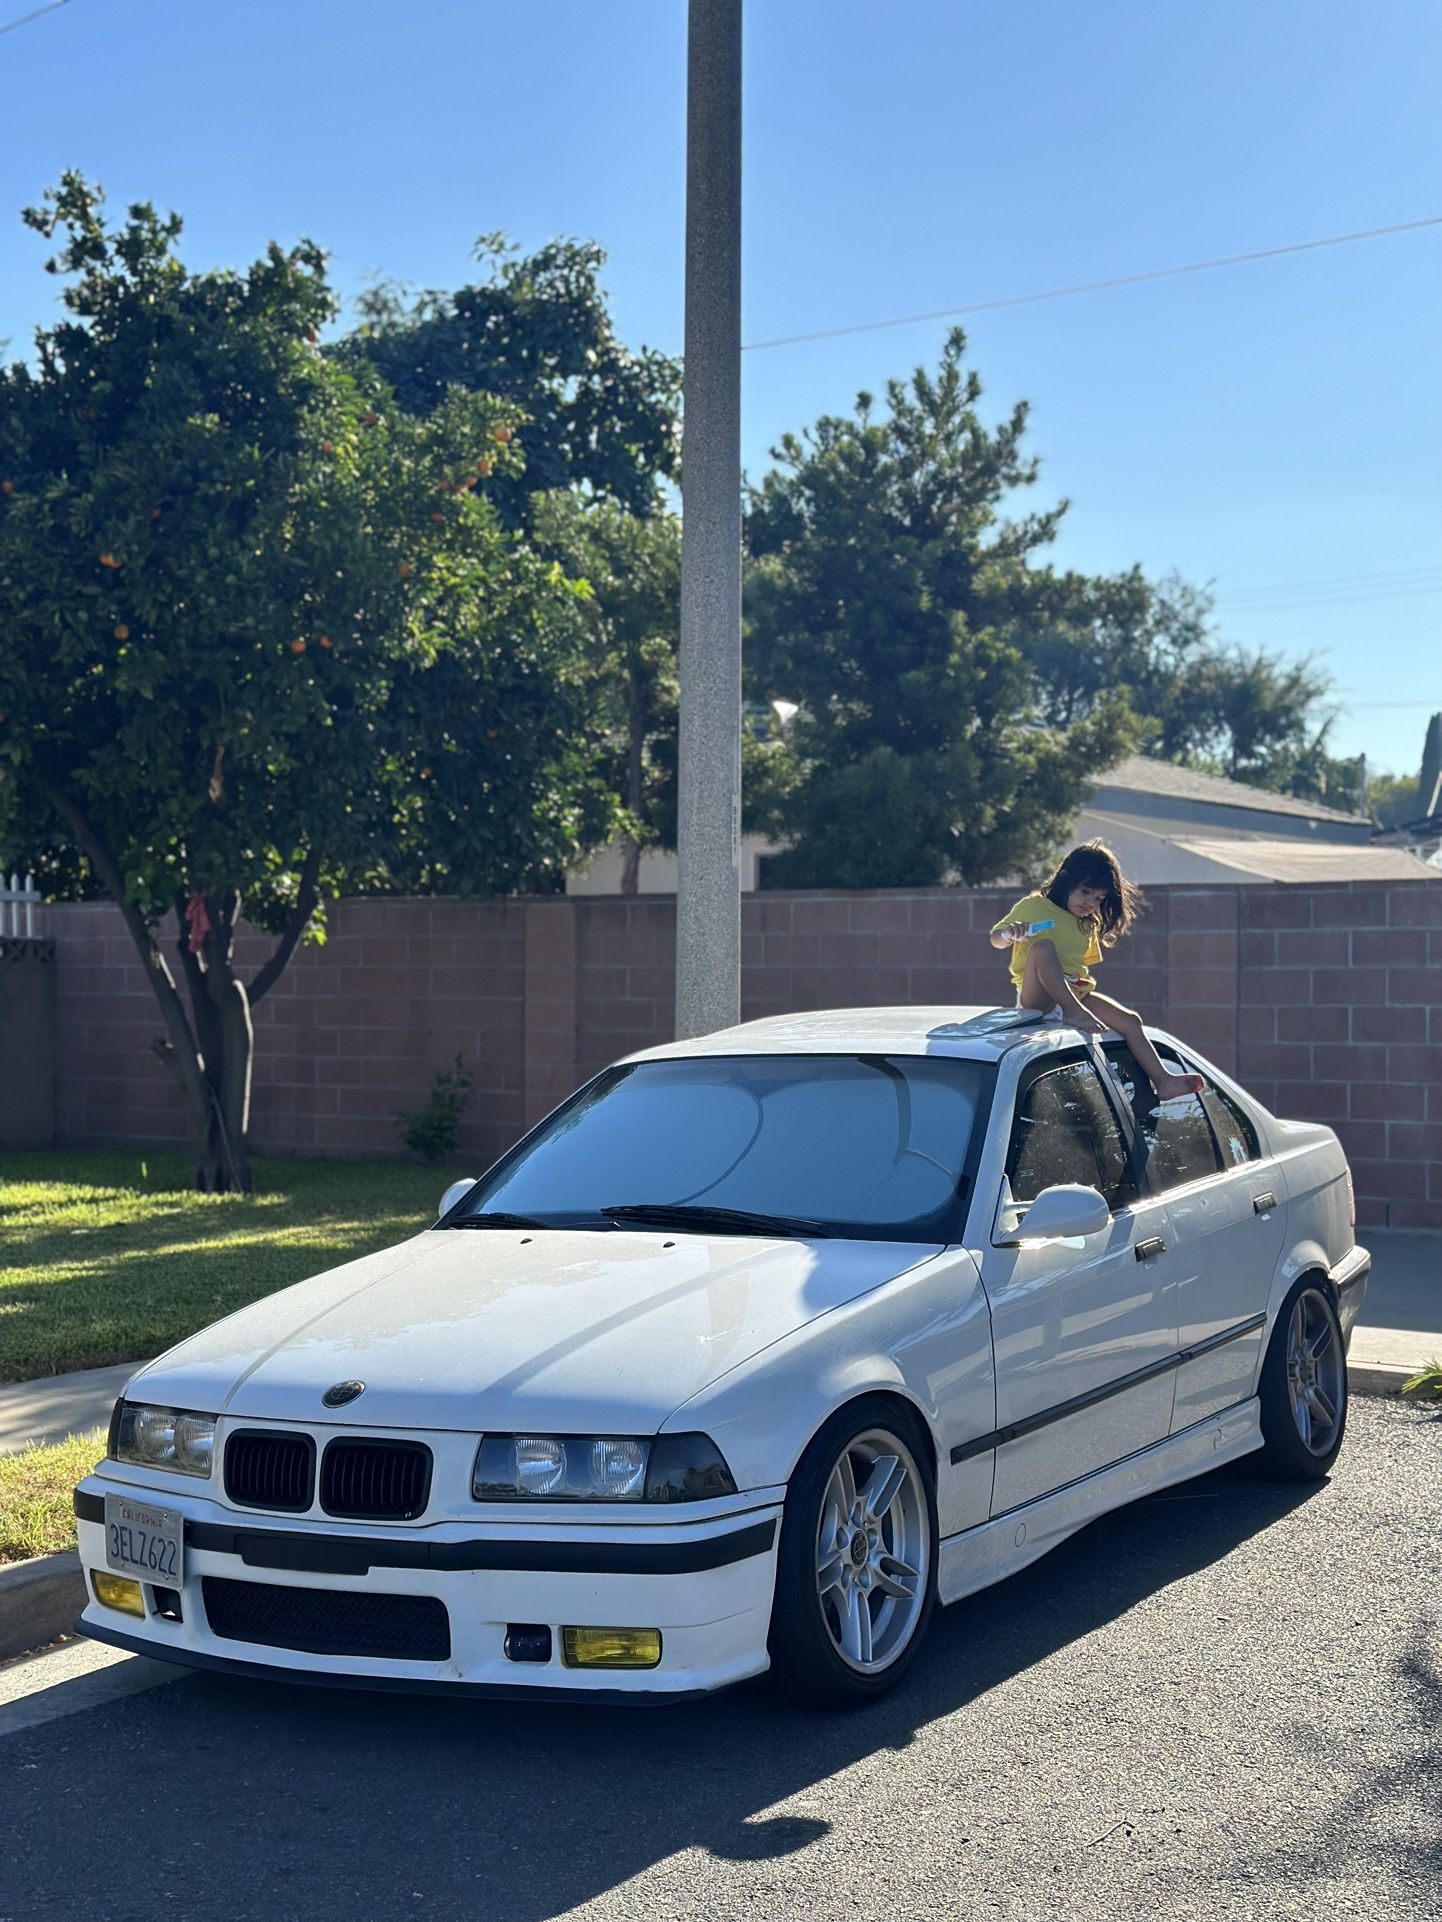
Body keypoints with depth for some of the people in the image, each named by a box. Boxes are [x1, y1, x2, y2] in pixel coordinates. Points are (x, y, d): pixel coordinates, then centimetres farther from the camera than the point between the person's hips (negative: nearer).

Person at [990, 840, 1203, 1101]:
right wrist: (1009, 934, -21)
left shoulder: (1088, 927, 20)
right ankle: (1074, 1012, -45)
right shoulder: (1033, 906, 2)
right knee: (1043, 946, -35)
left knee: (1130, 1021, -9)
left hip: (1075, 994, 6)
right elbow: (995, 938, 2)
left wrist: (1084, 982, 7)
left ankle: (1163, 1082, -8)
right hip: (1037, 994, -6)